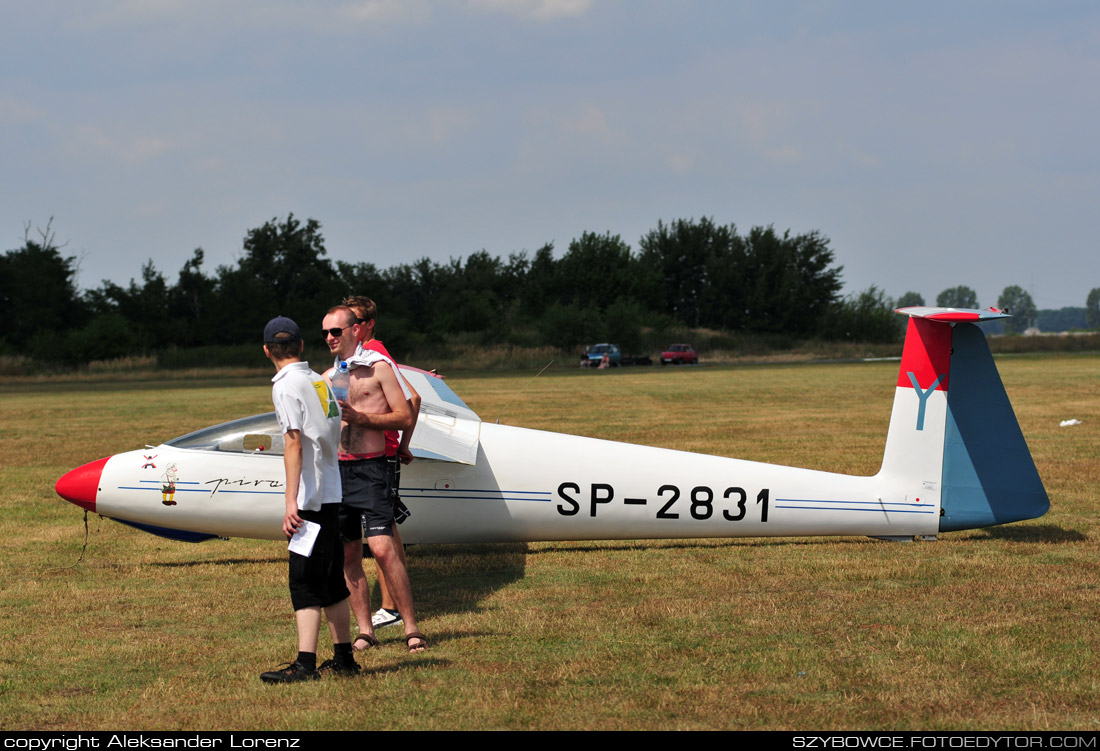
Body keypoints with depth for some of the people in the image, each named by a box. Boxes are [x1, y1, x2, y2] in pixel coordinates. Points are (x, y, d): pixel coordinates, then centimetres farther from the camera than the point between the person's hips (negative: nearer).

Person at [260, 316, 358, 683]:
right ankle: (344, 658, 19)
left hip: (311, 498, -8)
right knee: (332, 579, 14)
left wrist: (291, 502, -19)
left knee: (305, 581, -10)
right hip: (332, 494, 8)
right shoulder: (321, 382, 13)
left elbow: (294, 444, -17)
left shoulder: (286, 385, -10)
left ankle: (305, 664, -15)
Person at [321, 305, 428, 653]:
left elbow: (405, 417, -6)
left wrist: (359, 417, -14)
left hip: (370, 469, -6)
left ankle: (411, 628, -10)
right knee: (348, 555, 5)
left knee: (383, 549, -15)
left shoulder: (378, 368, -1)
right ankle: (365, 631, 11)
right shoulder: (328, 377, 15)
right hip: (337, 470, 6)